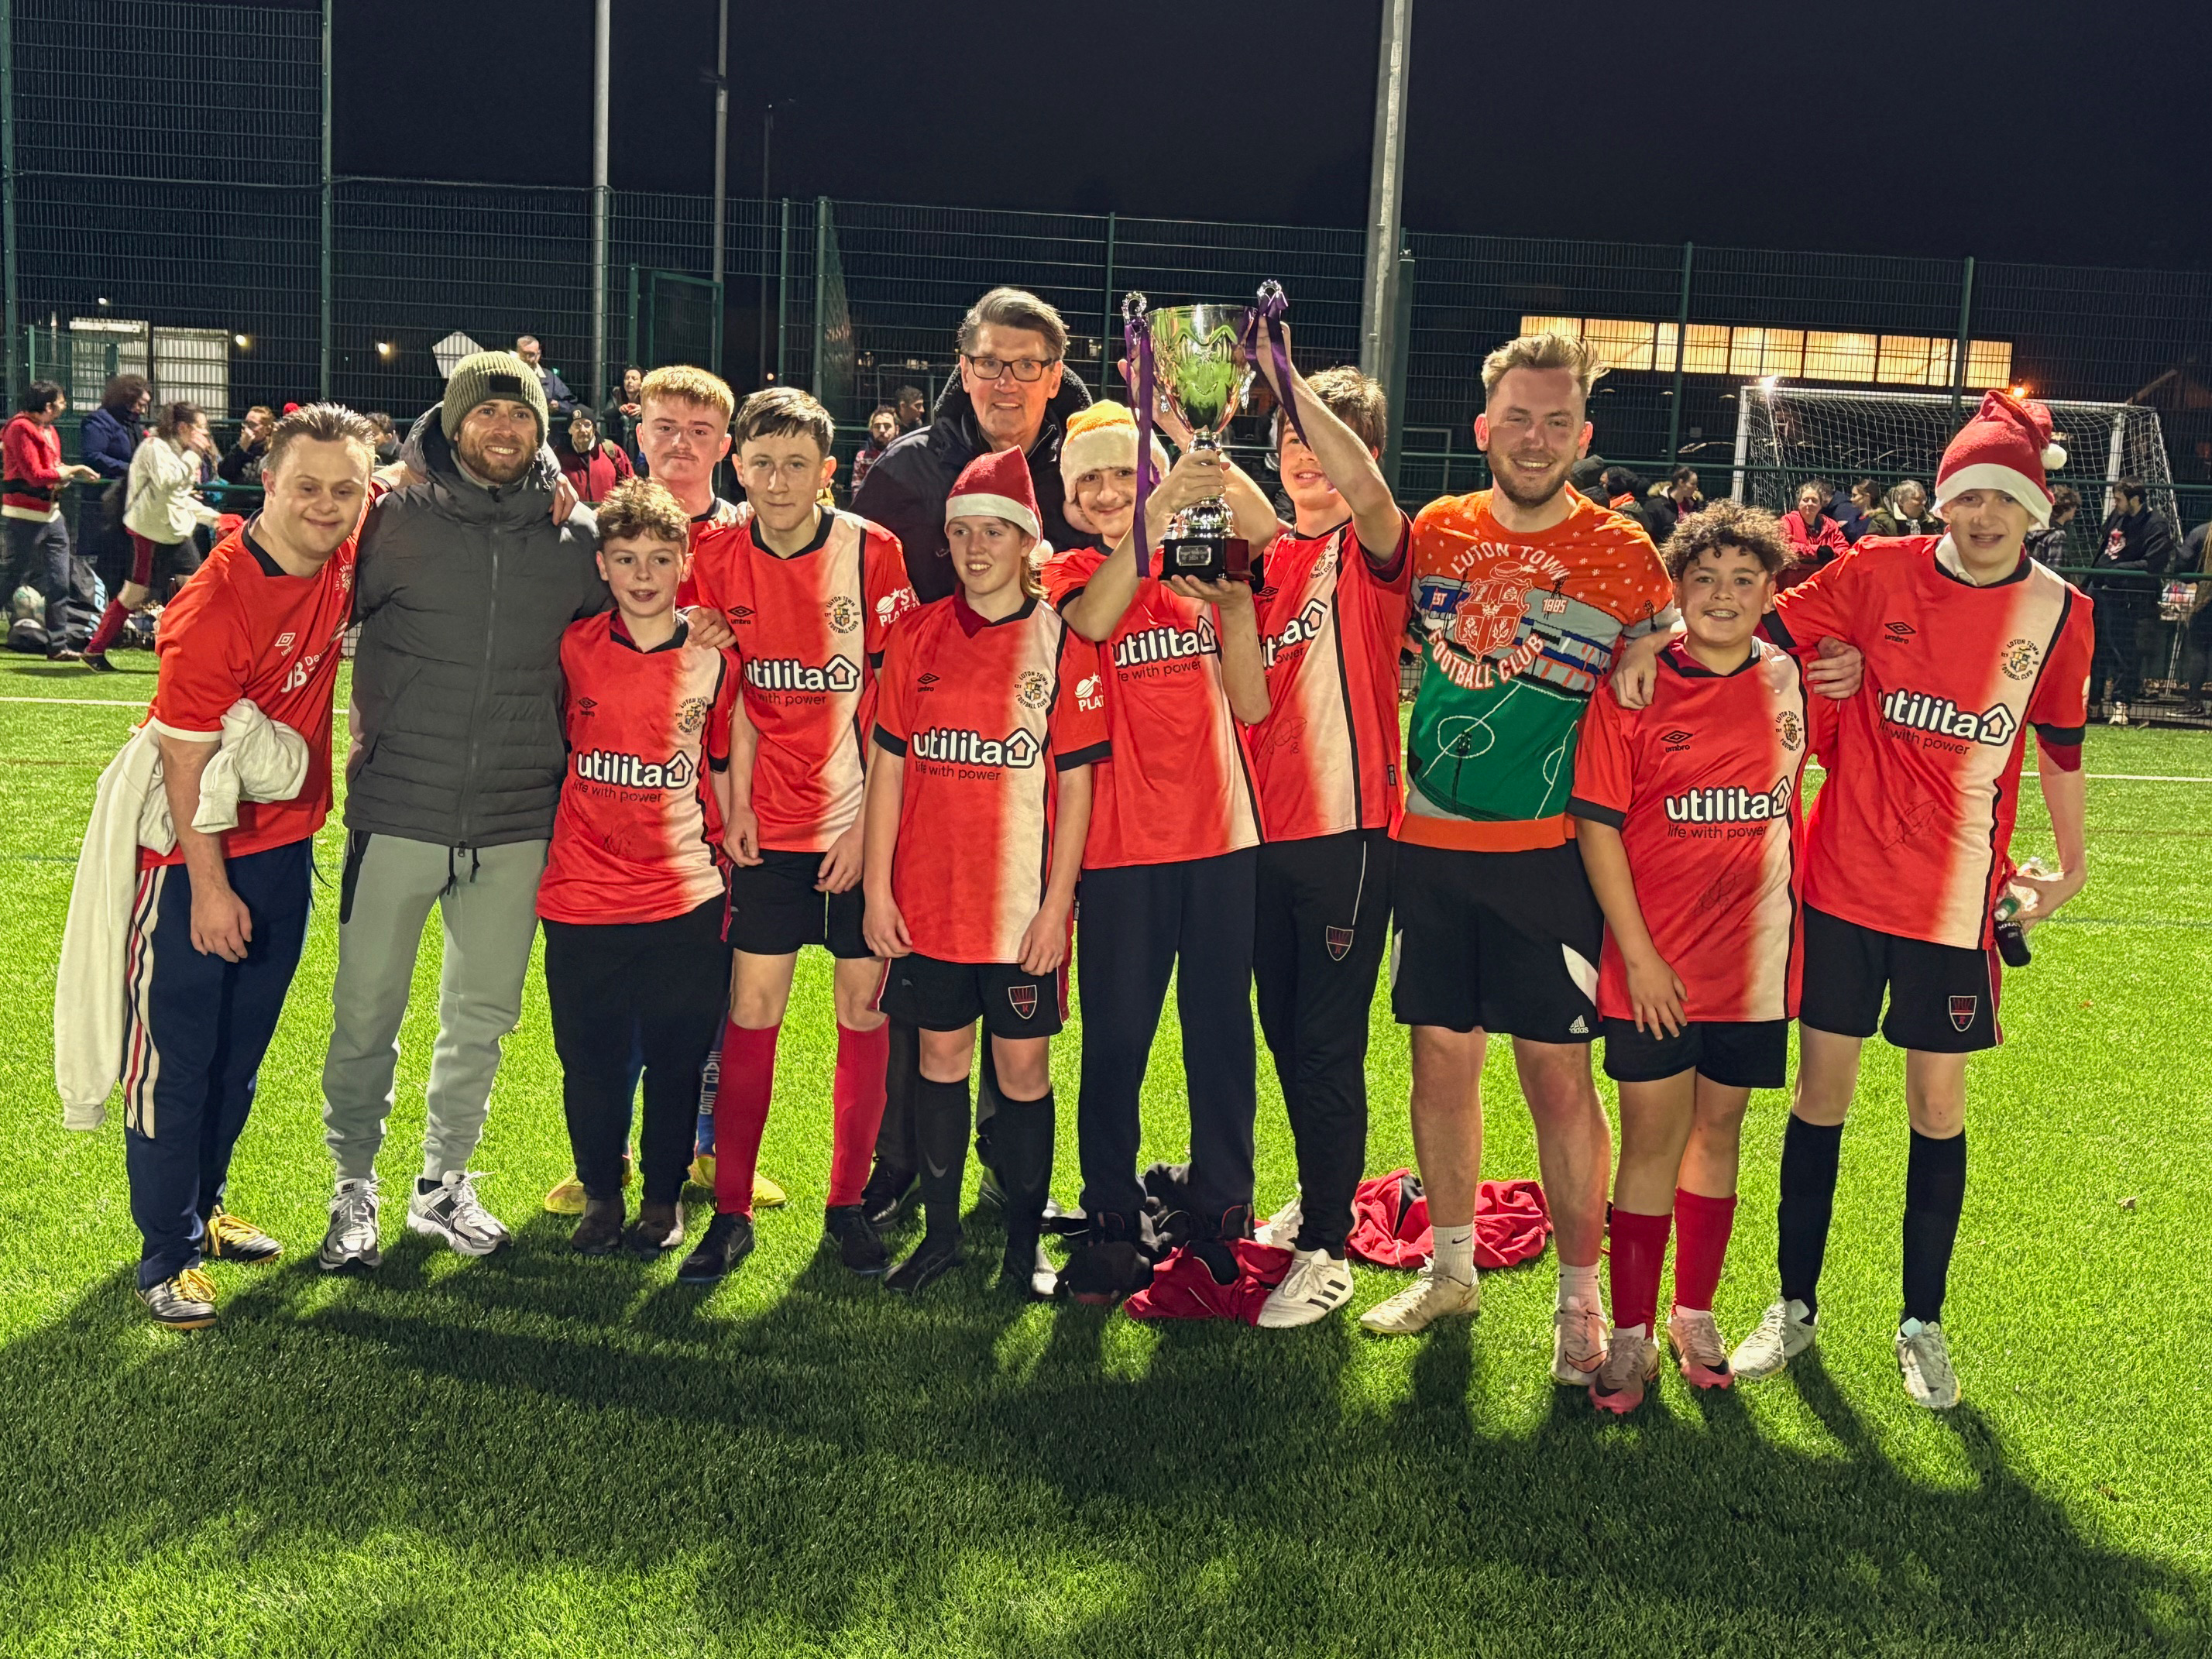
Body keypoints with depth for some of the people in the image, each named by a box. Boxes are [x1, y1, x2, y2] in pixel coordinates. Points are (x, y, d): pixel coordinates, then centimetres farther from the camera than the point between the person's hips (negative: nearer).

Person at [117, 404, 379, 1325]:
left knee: (242, 1052, 19)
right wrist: (211, 888, -16)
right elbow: (186, 761, -19)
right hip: (200, 859, -7)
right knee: (174, 1059, 4)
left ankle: (204, 1208, 35)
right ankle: (168, 1253, 16)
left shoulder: (343, 552, -6)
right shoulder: (214, 607, -25)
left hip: (288, 843, 7)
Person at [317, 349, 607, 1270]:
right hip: (399, 812, -2)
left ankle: (444, 1183, 30)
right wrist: (374, 734, -1)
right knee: (367, 1012, 6)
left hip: (516, 824, 2)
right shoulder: (396, 521, -3)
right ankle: (354, 1189, 23)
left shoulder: (576, 539, 4)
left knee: (482, 1014, 13)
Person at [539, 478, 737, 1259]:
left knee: (677, 1060, 8)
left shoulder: (715, 660, 1)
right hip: (583, 895, 0)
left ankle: (664, 1197, 26)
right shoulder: (574, 650, 0)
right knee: (590, 1061, 8)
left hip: (686, 900, 0)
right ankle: (600, 1195, 28)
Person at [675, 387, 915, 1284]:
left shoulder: (875, 552, -8)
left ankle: (848, 1201, 17)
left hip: (864, 819, -1)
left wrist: (869, 824, -11)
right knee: (753, 1007, 1)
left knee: (863, 1005, 4)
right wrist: (737, 802, 0)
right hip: (770, 822, 2)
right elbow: (736, 688, 7)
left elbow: (893, 701, -7)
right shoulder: (718, 555, 0)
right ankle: (732, 1210, 10)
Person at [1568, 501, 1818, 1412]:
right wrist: (1639, 955, -11)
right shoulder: (1633, 688, -7)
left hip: (1754, 957, 3)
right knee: (1651, 1140, 1)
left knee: (1718, 1132, 14)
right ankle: (1632, 1333, 13)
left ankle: (1695, 1316, 29)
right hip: (1655, 963, -3)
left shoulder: (1792, 683, 2)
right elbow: (1596, 826, -8)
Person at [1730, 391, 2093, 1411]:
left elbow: (2059, 743, 12)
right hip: (1842, 883, -1)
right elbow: (1757, 626, -3)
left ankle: (1921, 1324, 25)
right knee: (1821, 1092, 8)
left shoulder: (2059, 615, 0)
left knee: (1938, 1106, 8)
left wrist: (2070, 865, 20)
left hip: (1956, 897, 1)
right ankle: (1795, 1306, 24)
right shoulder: (1879, 574, -5)